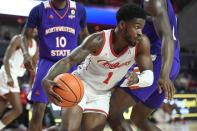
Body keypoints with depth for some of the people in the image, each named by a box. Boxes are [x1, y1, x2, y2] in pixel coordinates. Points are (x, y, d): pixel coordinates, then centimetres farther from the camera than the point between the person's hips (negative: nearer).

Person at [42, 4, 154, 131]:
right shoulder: (99, 40, -26)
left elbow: (149, 75, -17)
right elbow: (68, 60, -28)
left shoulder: (142, 43, -18)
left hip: (103, 94, 4)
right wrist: (47, 80, -47)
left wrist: (137, 79, -43)